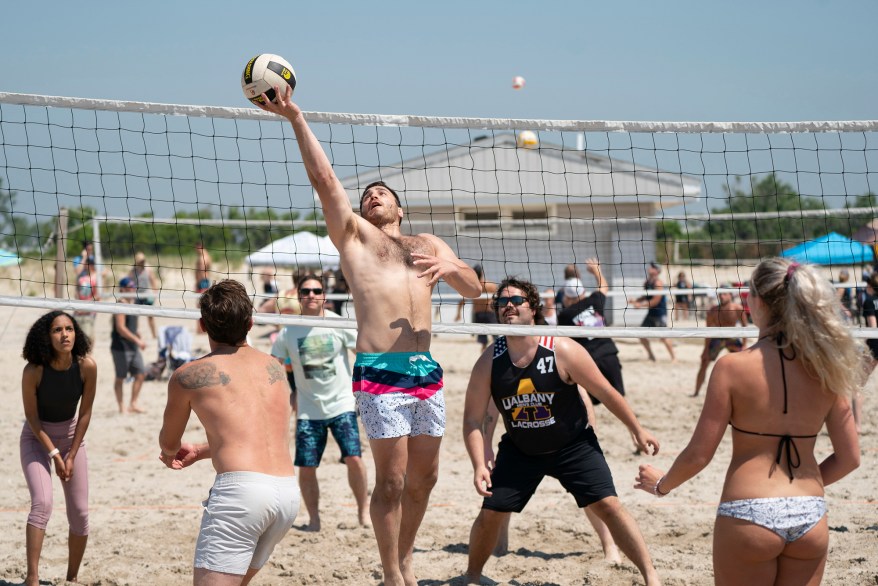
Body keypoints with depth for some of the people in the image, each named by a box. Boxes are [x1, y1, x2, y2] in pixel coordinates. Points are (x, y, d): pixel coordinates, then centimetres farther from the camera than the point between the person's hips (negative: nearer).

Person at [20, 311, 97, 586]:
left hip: (71, 435, 3)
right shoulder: (34, 371, -25)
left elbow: (85, 413, -9)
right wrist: (54, 454, -16)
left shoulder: (87, 367, -19)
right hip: (37, 436, -3)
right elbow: (32, 417, -14)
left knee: (80, 513, 1)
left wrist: (71, 456, -9)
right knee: (42, 503, -23)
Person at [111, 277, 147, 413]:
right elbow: (121, 328, -22)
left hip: (133, 347, 9)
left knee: (141, 373, 5)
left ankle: (133, 404, 12)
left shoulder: (131, 304, 15)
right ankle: (121, 407, 6)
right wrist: (137, 340, -23)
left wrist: (139, 338, 14)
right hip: (121, 347, -9)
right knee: (120, 377, 0)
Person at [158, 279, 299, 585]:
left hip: (241, 489, -6)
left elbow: (168, 443, 24)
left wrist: (171, 453, 48)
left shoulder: (188, 375, 7)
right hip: (289, 492, 6)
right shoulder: (273, 367, 20)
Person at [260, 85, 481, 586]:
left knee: (424, 477, 8)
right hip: (380, 372, -4)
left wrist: (452, 268, -8)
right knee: (391, 480, -5)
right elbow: (324, 177, 4)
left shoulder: (428, 244, 23)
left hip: (427, 370, 4)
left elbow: (475, 290, 13)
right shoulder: (353, 234, 14)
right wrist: (296, 118, -2)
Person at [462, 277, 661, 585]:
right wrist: (479, 465, -22)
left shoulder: (563, 351, -21)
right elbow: (473, 418, -9)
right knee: (490, 512, -3)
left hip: (573, 445, -2)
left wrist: (637, 430, -2)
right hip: (519, 450, 2)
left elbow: (605, 392, -9)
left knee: (608, 505, -12)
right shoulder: (489, 362, -15)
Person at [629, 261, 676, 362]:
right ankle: (651, 356, 19)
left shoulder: (658, 283, -17)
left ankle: (673, 357, 2)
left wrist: (641, 304, -19)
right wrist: (636, 300, 4)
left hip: (660, 313, -8)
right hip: (651, 313, 8)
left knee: (663, 337, -10)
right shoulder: (647, 282, 8)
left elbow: (655, 301, -21)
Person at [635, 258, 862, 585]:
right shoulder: (825, 369, 0)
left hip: (748, 513, -4)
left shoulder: (733, 367, -11)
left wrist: (661, 483, 12)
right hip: (810, 517, 4)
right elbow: (849, 458, 5)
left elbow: (698, 455, -8)